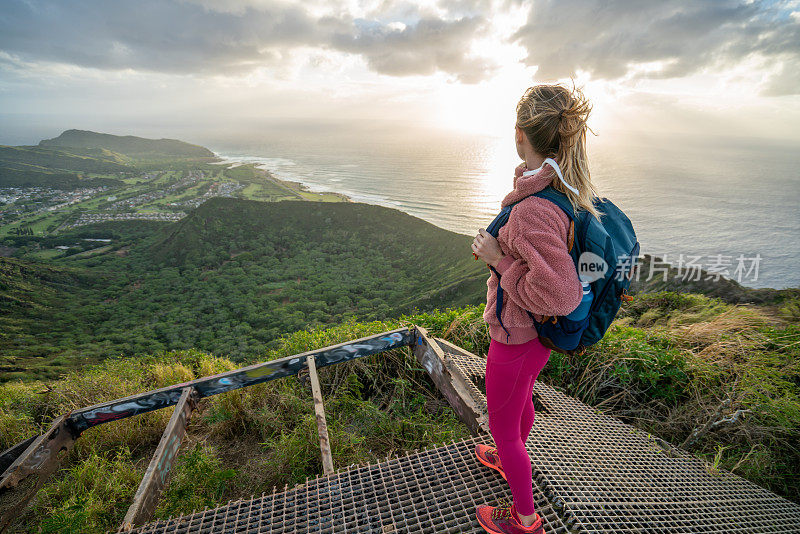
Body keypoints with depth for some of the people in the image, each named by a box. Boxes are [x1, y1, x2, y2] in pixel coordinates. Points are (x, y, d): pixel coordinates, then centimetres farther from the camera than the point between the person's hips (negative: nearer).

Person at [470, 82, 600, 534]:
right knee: (521, 399, 34)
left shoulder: (535, 208, -35)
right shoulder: (573, 189, -4)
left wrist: (498, 259, -25)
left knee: (503, 428, 17)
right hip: (539, 332, 9)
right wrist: (499, 247, 4)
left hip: (518, 336, -9)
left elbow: (558, 296, -33)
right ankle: (513, 459, 65)